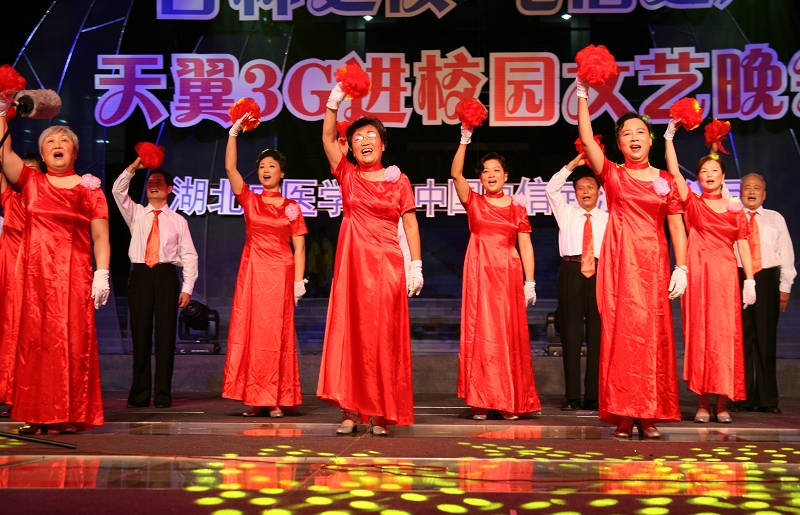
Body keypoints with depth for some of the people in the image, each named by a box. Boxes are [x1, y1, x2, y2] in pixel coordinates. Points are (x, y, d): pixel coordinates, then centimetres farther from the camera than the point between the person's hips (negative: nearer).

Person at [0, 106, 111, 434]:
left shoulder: (90, 189, 9)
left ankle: (71, 415, -3)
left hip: (73, 276, -2)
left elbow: (101, 238, 3)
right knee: (33, 340, -1)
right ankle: (36, 415, 3)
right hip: (35, 273, 2)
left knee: (72, 341, -6)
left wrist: (102, 274, -7)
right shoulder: (30, 182, 15)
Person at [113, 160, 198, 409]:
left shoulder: (178, 220, 10)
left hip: (166, 276, -1)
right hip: (140, 275, 1)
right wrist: (134, 167, -11)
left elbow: (189, 255, 5)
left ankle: (163, 394, 2)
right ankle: (139, 395, 7)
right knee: (140, 335, 1)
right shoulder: (136, 214, 15)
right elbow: (118, 191, -1)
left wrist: (187, 287, -4)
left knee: (165, 334, -3)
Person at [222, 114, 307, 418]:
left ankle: (276, 400, 2)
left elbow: (299, 247, 3)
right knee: (249, 333, -1)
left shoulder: (291, 208, 6)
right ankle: (256, 399, 4)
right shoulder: (249, 200, 9)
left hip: (280, 275, -2)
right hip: (252, 273, 2)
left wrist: (298, 281, -6)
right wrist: (234, 133, -7)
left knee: (276, 334, -2)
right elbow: (230, 168, -1)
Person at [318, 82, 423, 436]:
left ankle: (379, 413, 4)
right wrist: (334, 101, -13)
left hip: (387, 264, -1)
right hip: (352, 263, 1)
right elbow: (327, 138, -1)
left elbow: (410, 224, 4)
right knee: (349, 333, -1)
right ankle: (350, 412, 3)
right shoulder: (347, 175, 9)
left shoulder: (399, 180, 6)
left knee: (382, 336, -1)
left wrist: (416, 265, -2)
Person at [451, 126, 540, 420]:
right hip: (479, 274, -1)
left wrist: (530, 282, -1)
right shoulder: (473, 202, 8)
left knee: (509, 335, 0)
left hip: (508, 275, 1)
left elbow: (525, 246, 7)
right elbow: (456, 174, -6)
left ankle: (510, 401, 6)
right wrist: (464, 141, -13)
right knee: (479, 334, -3)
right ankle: (480, 401, 0)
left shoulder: (517, 209, 10)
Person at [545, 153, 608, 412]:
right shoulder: (566, 213, 16)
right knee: (571, 334, -1)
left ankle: (594, 397, 2)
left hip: (600, 274, 0)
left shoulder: (608, 219, 13)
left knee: (597, 334, -2)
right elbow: (551, 189, 2)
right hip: (571, 273, 0)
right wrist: (574, 164, -3)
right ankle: (572, 396, 2)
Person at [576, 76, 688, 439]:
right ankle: (623, 414, -2)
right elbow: (587, 140, -6)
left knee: (652, 334, 0)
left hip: (653, 264, 2)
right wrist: (583, 97, -10)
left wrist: (681, 267, -3)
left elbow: (677, 227, 7)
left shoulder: (665, 180, 11)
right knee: (621, 332, -5)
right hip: (620, 262, -1)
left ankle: (648, 415, 5)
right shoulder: (611, 174, 7)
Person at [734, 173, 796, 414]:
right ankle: (744, 398, 5)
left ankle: (767, 398, 5)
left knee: (766, 338, 0)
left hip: (768, 279, 1)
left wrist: (785, 287, 4)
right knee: (741, 338, -1)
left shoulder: (776, 219, 13)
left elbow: (786, 254, 11)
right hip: (737, 278, -1)